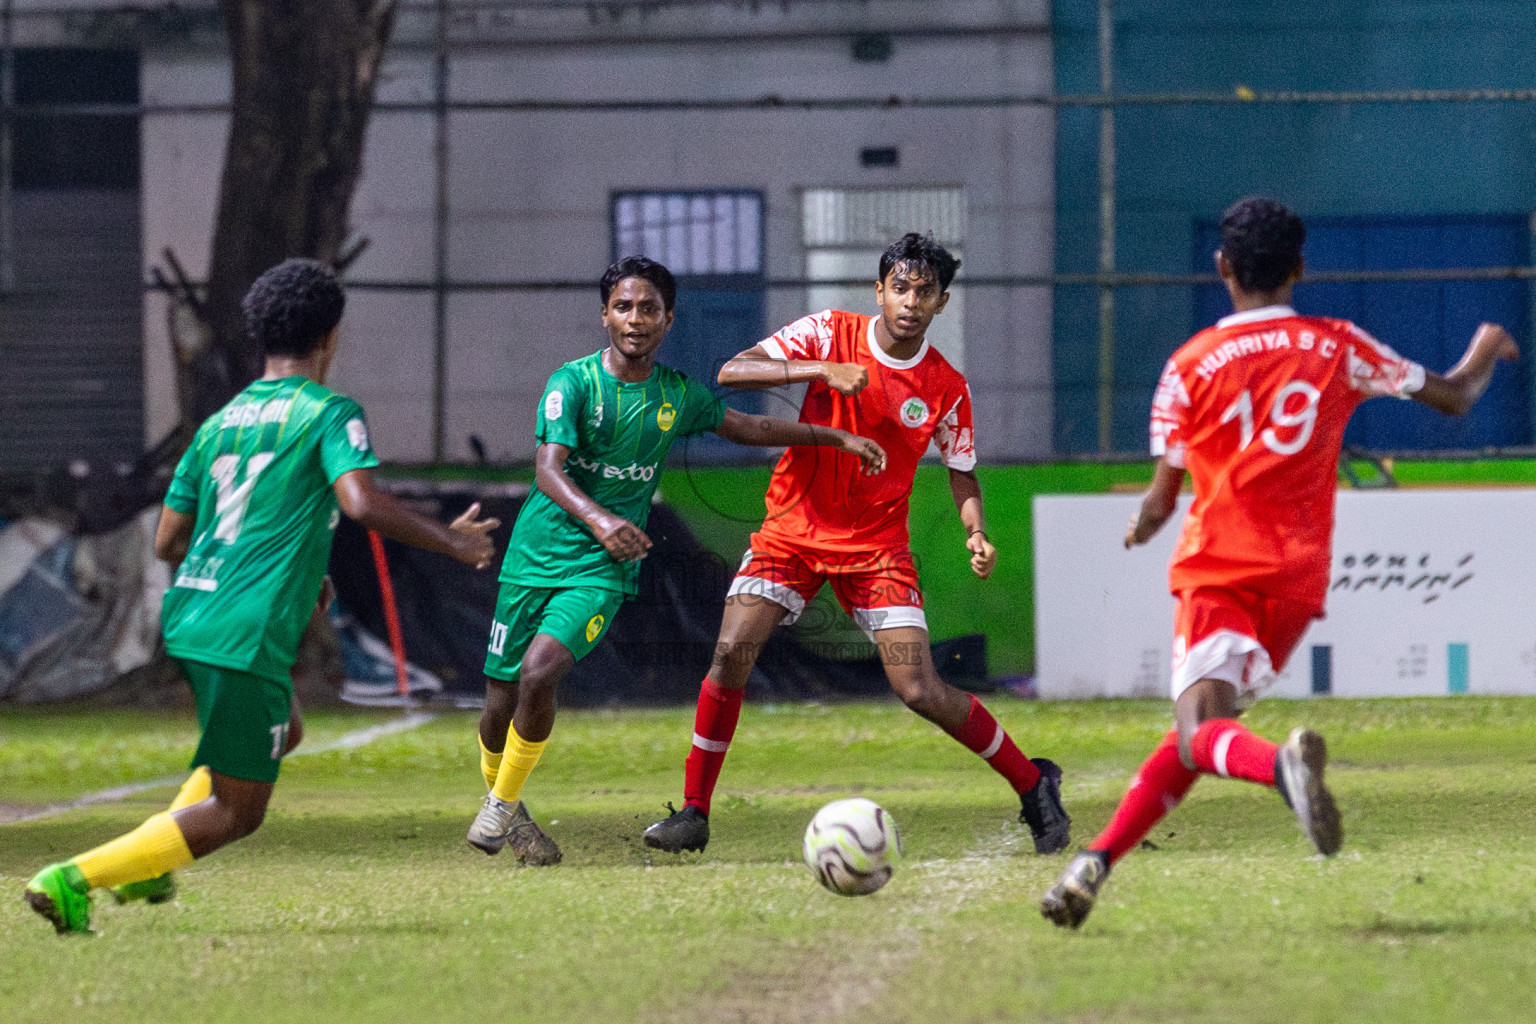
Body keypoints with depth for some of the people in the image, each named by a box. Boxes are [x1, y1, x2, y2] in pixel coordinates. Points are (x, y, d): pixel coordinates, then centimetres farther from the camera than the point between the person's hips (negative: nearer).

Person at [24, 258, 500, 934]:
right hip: (250, 634, -8)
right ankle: (75, 878, -15)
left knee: (284, 731, 31)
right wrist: (451, 542, -7)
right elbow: (362, 503, -21)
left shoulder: (217, 423, 16)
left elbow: (168, 542, 19)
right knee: (236, 814, -2)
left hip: (189, 621, 8)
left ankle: (144, 866, 20)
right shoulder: (328, 413, -4)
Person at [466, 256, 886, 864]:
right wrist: (599, 520, -40)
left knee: (540, 671, -24)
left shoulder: (678, 396, 3)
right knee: (500, 700, 2)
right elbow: (548, 470, -22)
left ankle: (503, 805, -5)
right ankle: (501, 802, 31)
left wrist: (836, 438, 23)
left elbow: (745, 426, 22)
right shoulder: (572, 382, -9)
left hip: (604, 568, 1)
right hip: (536, 555, -1)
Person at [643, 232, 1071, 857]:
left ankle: (1033, 784, 8)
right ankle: (694, 812, -4)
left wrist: (976, 535, -13)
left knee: (921, 691, -11)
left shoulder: (946, 389, -6)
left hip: (876, 546, -1)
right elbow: (732, 373, -16)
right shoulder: (830, 335, -7)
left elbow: (962, 476, 7)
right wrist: (822, 371, -29)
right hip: (794, 528, 1)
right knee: (731, 654, -17)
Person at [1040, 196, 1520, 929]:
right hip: (1298, 577, 3)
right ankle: (1098, 860, 3)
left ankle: (1284, 764, -49)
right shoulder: (1338, 348, 7)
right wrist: (1488, 351, 38)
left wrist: (1140, 528, 28)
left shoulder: (1191, 365, 1)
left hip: (1216, 571, -3)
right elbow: (1452, 398, 16)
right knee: (1199, 733, 13)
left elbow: (1162, 500, 4)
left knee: (1199, 730, -16)